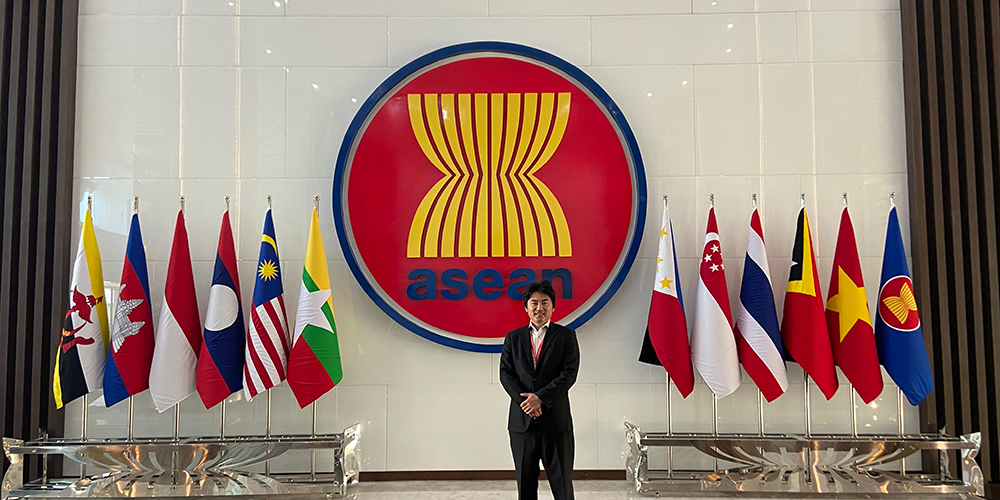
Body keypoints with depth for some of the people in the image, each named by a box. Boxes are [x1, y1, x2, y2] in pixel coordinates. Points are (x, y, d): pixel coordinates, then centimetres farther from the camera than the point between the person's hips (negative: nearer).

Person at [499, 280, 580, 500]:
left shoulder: (566, 335, 4)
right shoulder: (513, 337, 11)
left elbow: (569, 373, -6)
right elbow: (505, 373, 3)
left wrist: (540, 397, -15)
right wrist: (524, 400, -12)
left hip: (556, 419, -2)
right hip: (522, 420, 2)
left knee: (562, 480, 2)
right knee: (525, 482, 9)